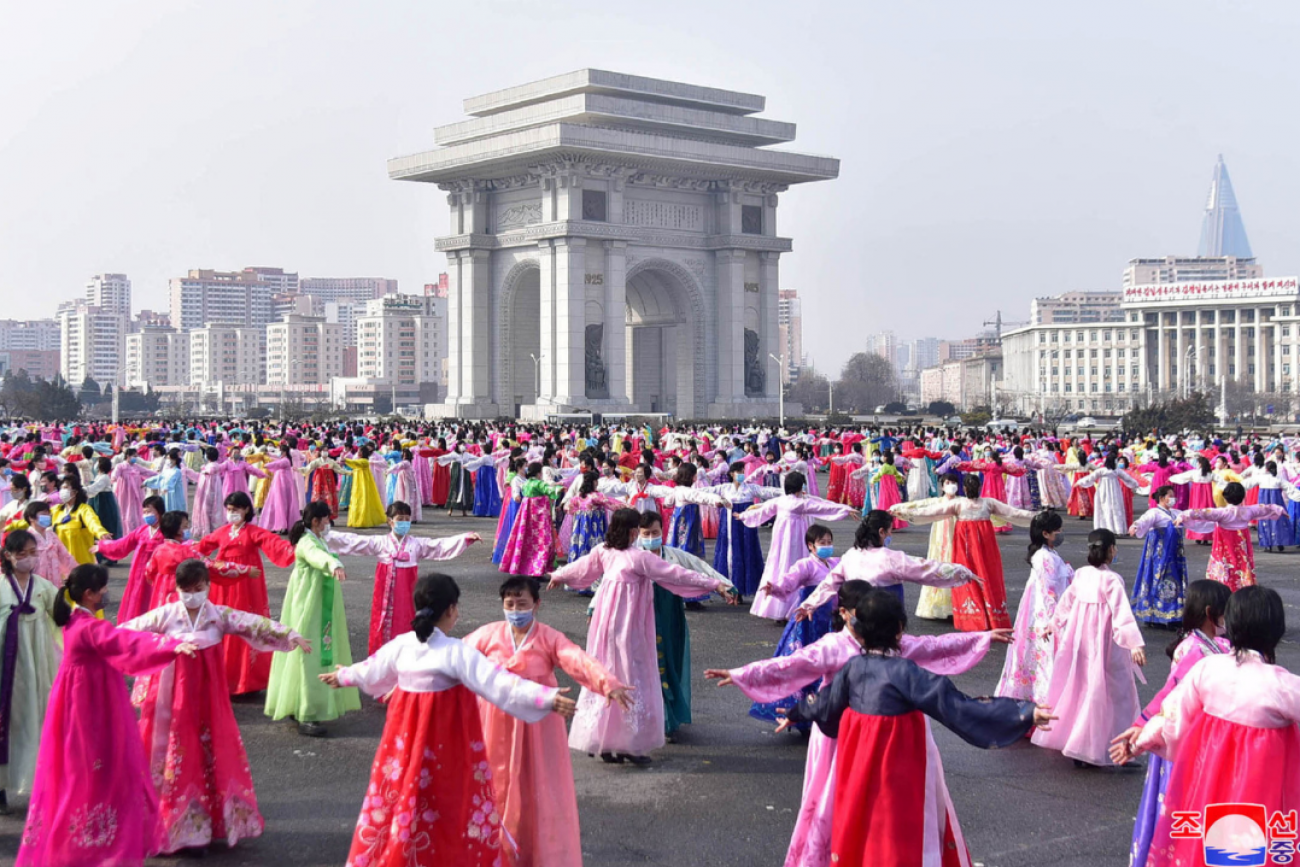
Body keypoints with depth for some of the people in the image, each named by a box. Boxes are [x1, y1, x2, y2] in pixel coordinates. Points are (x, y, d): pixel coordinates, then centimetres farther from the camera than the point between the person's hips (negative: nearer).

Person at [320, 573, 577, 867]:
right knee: (449, 806, 6)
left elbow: (371, 670, 18)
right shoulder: (457, 652, -19)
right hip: (447, 745, -6)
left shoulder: (400, 644, -1)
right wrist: (549, 698, -27)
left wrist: (343, 676, 40)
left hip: (406, 739, 6)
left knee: (399, 799, 18)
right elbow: (499, 683, -25)